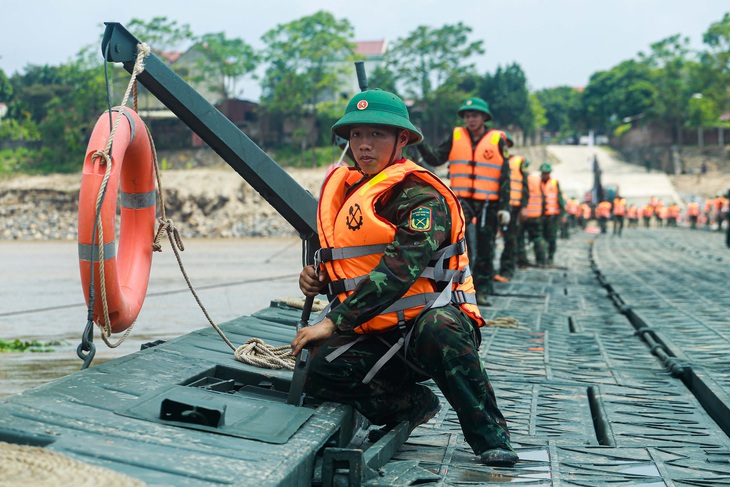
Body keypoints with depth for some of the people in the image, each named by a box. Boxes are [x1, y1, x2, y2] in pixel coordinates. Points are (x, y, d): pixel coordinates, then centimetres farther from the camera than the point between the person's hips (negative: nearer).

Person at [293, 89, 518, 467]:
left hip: (432, 318, -6)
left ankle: (491, 439, -23)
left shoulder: (420, 195, -11)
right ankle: (410, 405, 0)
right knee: (322, 370, -24)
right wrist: (318, 278, 3)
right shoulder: (343, 191, 13)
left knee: (437, 330, -42)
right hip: (377, 338, 6)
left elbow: (399, 269, -25)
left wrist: (334, 322, -27)